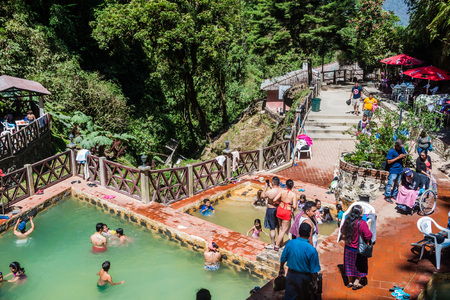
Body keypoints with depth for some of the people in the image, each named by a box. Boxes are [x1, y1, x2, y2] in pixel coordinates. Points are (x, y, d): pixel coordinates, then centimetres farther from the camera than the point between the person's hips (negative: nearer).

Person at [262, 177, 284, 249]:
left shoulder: (269, 192, -25)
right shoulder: (283, 190, -10)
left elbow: (263, 196, -5)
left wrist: (266, 187, 2)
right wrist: (271, 188, 15)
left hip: (271, 210, -5)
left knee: (272, 228, 7)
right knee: (279, 227, 21)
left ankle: (272, 244, 18)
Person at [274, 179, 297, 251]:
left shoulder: (282, 192, -6)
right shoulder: (293, 194, -14)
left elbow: (274, 200, -8)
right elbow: (294, 206, -19)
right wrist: (293, 210, 4)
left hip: (279, 210, 4)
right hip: (287, 212, -4)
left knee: (281, 227, 23)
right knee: (284, 230, 7)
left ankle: (280, 243, 33)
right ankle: (276, 246, 7)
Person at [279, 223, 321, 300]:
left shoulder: (290, 243, -15)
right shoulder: (312, 250, -25)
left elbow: (283, 259, 0)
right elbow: (314, 270, -16)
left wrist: (281, 269, 19)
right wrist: (315, 282, 0)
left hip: (291, 275, 3)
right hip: (304, 278, -3)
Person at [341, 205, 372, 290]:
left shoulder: (347, 221, -10)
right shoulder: (362, 223, -27)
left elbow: (343, 231, 6)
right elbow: (369, 236, -21)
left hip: (348, 247, 5)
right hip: (358, 249, -5)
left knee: (350, 264, 21)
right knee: (360, 266, 18)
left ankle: (350, 282, 33)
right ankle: (356, 282, 22)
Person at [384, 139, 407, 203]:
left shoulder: (402, 149, 3)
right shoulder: (391, 151, -16)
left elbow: (405, 154, 20)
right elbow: (388, 162, -17)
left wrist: (404, 156, -6)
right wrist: (398, 157, -22)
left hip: (400, 169, 7)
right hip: (393, 170, -7)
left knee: (397, 184, 17)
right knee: (390, 184, -5)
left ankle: (394, 195, 30)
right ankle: (387, 196, 4)